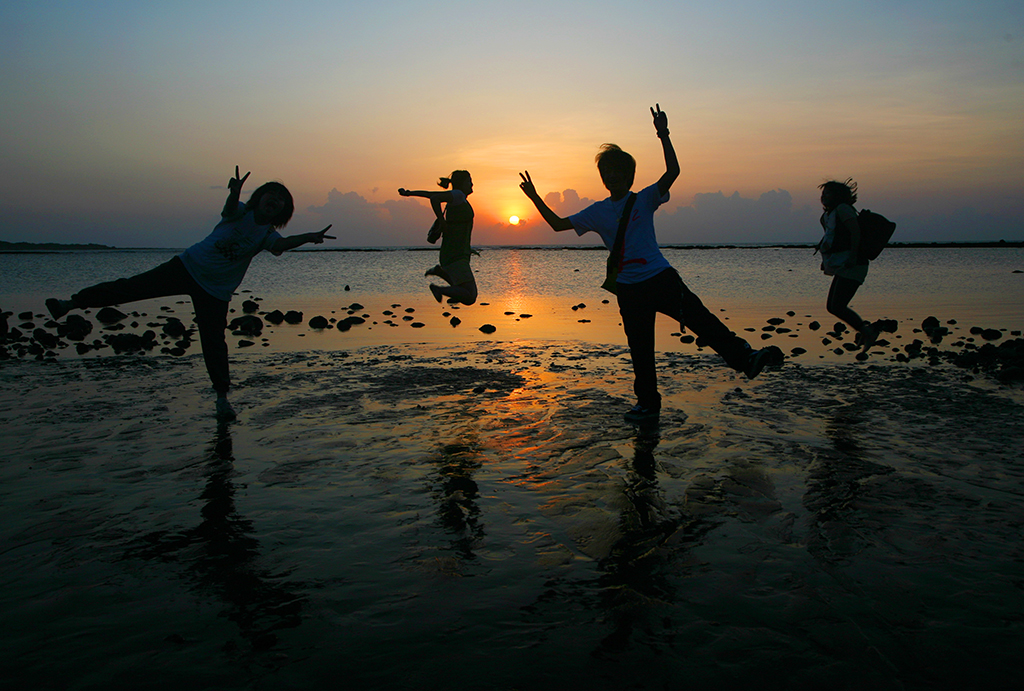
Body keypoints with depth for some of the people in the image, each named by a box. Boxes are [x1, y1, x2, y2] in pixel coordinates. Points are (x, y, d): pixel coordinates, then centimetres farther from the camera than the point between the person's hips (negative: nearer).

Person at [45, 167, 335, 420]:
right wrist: (235, 192, -52)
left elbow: (281, 244, -25)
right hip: (188, 267, 0)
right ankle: (71, 303, 6)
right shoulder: (241, 213, -5)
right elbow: (230, 208, -29)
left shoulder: (268, 234, -3)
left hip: (216, 291, 0)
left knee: (214, 344, -3)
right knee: (133, 287, -6)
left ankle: (222, 397, 9)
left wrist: (308, 237, -44)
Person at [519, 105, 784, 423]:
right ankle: (647, 403, 15)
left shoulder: (644, 200, 3)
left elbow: (672, 172, -10)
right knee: (640, 349, 6)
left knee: (700, 318, -15)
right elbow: (558, 224, 11)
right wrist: (535, 199, 4)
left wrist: (663, 135, -17)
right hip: (628, 289, 2)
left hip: (661, 278, -2)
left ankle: (743, 356, -10)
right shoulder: (597, 212, 9)